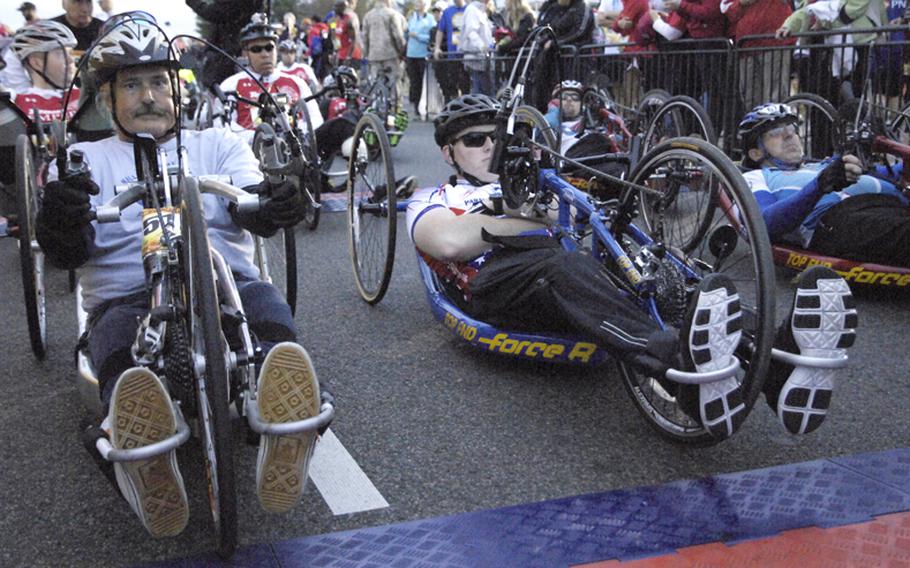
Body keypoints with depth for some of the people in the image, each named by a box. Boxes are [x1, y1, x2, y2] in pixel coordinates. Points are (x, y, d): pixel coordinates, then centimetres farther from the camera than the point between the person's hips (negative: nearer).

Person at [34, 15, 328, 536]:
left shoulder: (218, 145, 22)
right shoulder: (85, 159, 19)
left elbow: (253, 210, 3)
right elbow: (70, 253, 3)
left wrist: (273, 206, -24)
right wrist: (60, 219, -24)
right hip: (128, 298, 0)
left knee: (267, 302, -32)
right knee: (118, 331, -34)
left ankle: (285, 423, -61)